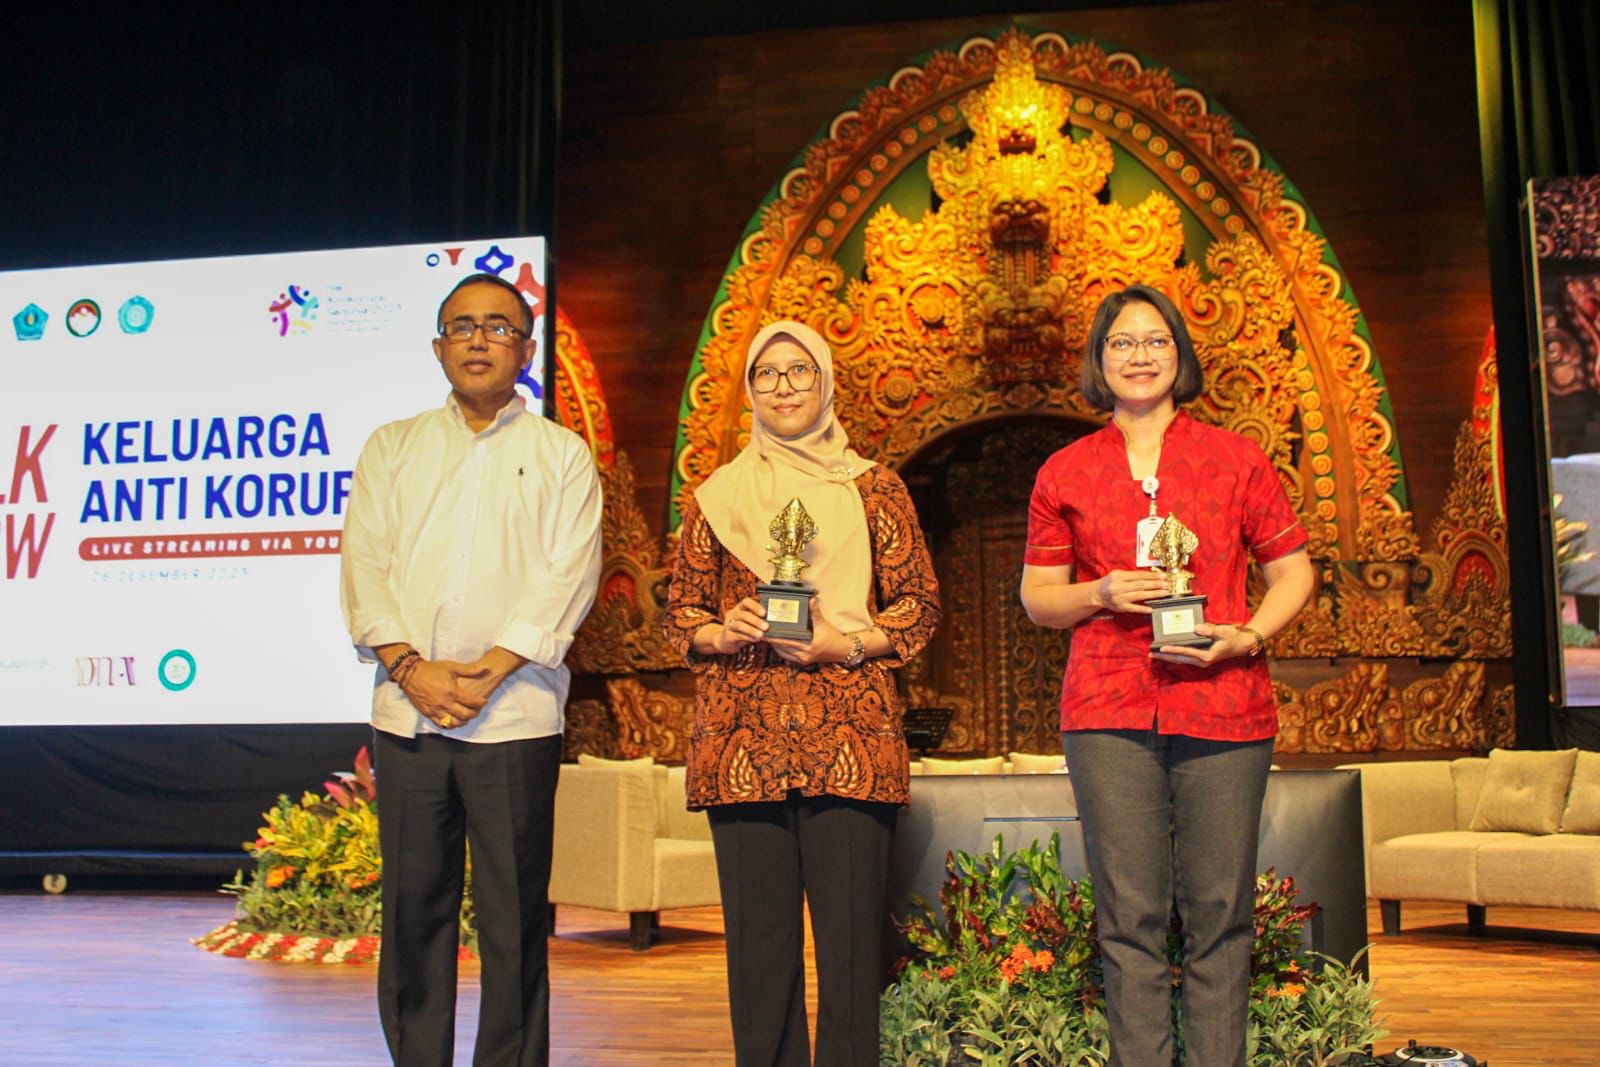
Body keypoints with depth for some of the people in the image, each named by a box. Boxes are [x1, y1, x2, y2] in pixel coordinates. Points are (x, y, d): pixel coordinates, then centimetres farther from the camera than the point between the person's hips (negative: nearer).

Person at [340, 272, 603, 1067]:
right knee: (412, 910, 6)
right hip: (407, 712, 2)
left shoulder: (562, 454, 8)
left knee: (514, 918, 1)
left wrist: (489, 672, -13)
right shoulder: (392, 447, 16)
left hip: (515, 715, -2)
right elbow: (363, 561, 5)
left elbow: (569, 573, -3)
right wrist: (409, 666, -9)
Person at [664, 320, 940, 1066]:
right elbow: (680, 611, 15)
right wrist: (723, 634, -7)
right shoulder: (716, 496, 13)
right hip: (742, 738, 2)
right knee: (758, 931, 4)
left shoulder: (874, 488, 9)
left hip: (847, 737, -1)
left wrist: (846, 645, -9)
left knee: (850, 928, -3)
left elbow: (919, 604, 7)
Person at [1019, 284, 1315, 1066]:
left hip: (1223, 707, 0)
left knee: (1218, 913, 2)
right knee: (1129, 916, 1)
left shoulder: (1235, 459, 9)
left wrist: (1247, 636, -7)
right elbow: (1036, 596, 14)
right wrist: (1100, 594, -7)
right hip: (1108, 712, 0)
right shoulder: (1064, 473, 10)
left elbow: (1293, 571, 12)